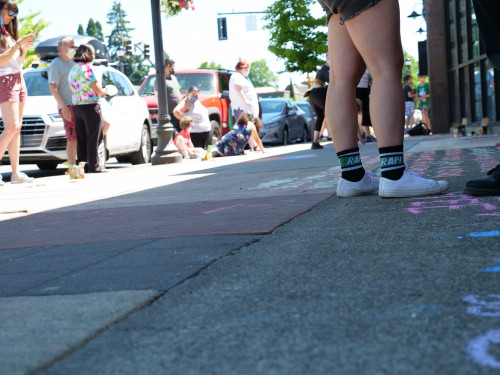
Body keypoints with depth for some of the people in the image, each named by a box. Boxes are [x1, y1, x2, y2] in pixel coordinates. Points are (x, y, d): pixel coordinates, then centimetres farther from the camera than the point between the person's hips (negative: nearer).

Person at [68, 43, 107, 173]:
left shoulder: (72, 70, 13)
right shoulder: (87, 67, -10)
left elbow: (72, 90, 13)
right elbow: (97, 89, -13)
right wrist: (105, 91, 8)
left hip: (76, 107, 7)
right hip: (90, 106, -7)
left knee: (81, 139, 10)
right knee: (93, 137, 0)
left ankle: (82, 164, 11)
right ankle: (93, 165, 2)